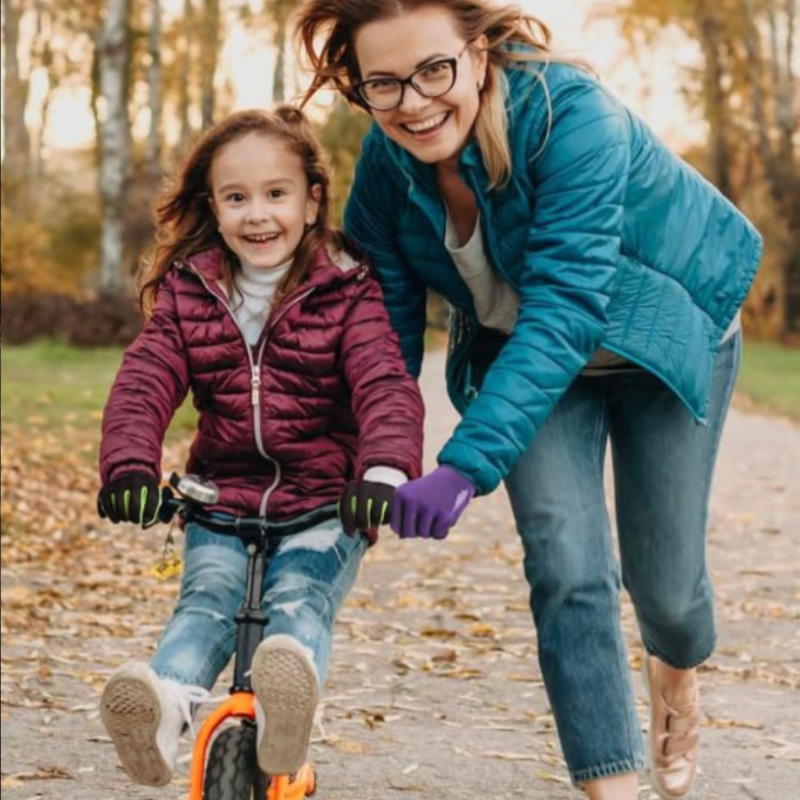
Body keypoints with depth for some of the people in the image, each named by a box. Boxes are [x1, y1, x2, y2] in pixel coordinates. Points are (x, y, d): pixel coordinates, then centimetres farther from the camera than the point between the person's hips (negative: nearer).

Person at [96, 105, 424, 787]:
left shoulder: (346, 291, -1)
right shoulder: (187, 291, 8)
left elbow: (385, 386, -15)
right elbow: (145, 381, -4)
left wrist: (385, 468, -36)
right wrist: (130, 464, -26)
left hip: (325, 504, -2)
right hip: (223, 500, 2)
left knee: (300, 598, -29)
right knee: (207, 599, -25)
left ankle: (289, 698, -60)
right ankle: (163, 709, -52)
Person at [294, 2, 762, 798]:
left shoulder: (570, 114, -36)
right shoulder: (385, 162, -19)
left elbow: (563, 307, -43)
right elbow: (384, 325, -10)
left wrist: (467, 464, -51)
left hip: (667, 336, -3)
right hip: (526, 356, 3)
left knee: (663, 580, 4)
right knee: (565, 568, -15)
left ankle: (676, 672, 41)